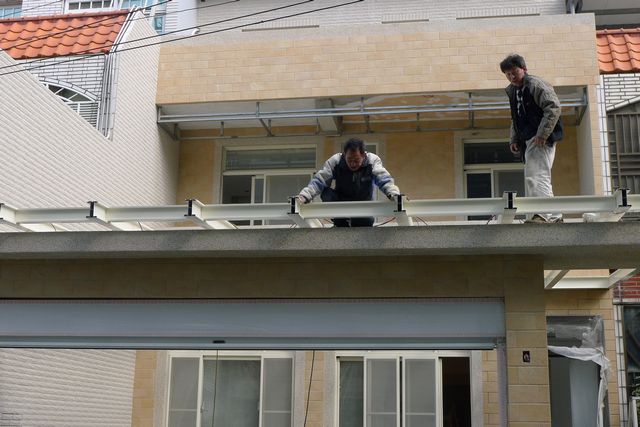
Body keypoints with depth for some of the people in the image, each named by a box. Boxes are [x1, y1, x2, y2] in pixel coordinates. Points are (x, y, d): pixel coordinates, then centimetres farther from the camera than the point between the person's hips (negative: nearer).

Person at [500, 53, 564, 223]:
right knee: (540, 178, 13)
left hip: (542, 139, -10)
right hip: (528, 140, 10)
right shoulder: (513, 91, 19)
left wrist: (542, 135, -24)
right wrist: (514, 139, 15)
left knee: (536, 176, -19)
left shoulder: (536, 84, -8)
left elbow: (553, 108, -19)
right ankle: (555, 216, 20)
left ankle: (542, 214, -25)